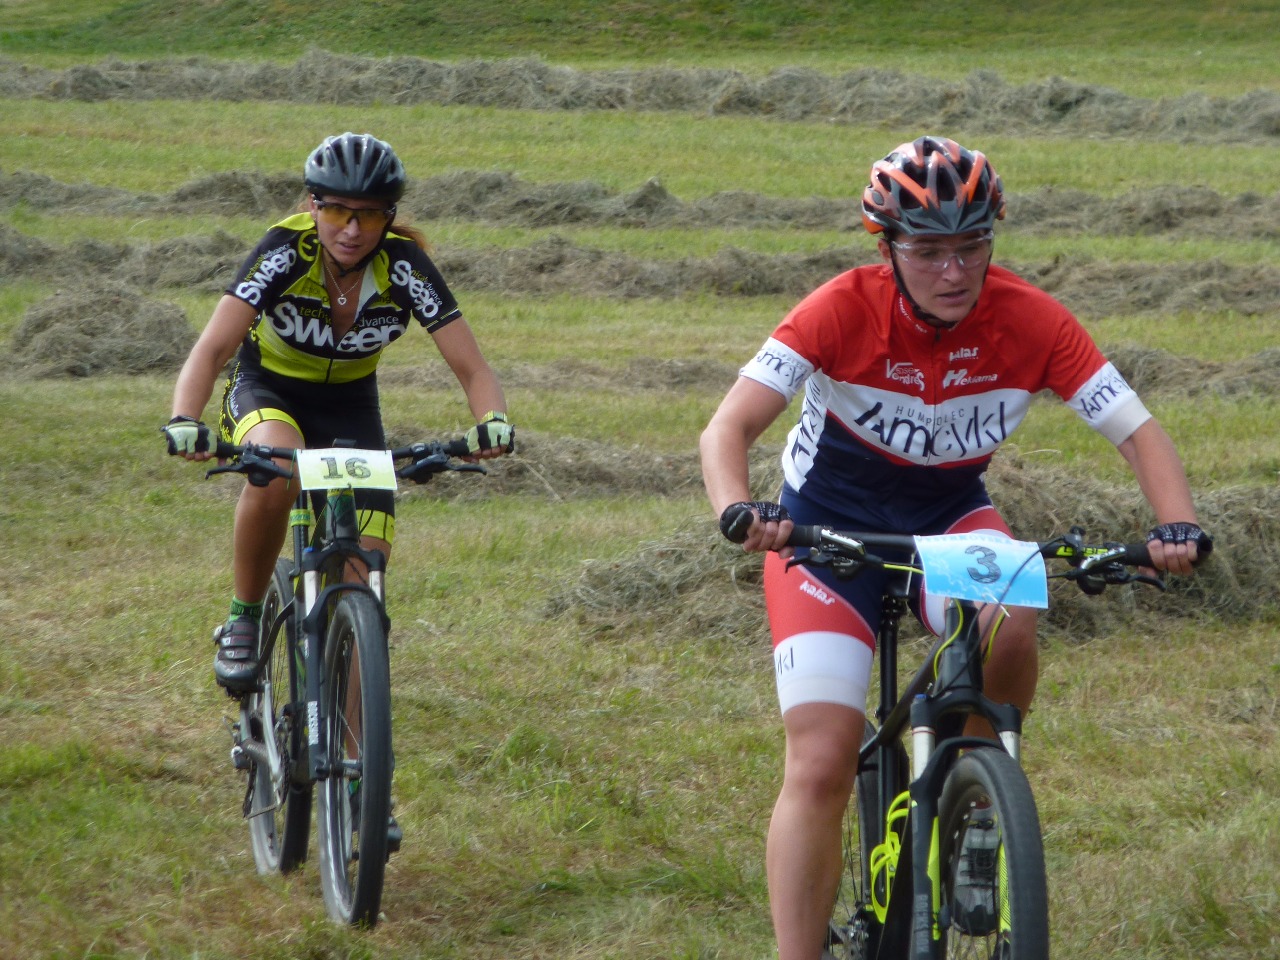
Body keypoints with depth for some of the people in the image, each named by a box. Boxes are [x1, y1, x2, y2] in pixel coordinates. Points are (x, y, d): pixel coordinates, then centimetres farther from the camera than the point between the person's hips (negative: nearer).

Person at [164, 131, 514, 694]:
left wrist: (492, 423, -48)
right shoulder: (286, 251, -28)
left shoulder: (404, 265, -24)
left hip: (348, 401, 2)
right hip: (267, 388, -2)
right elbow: (213, 347, -37)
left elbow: (472, 369, -26)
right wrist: (184, 423, -56)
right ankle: (242, 621, -17)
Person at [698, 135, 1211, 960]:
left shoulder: (1030, 321, -20)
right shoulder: (844, 311, -26)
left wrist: (1178, 526, -38)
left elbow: (1139, 430, -19)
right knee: (821, 764, -13)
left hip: (949, 514, 2)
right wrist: (739, 511, -52)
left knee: (1009, 622, -33)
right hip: (830, 524, -2)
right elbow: (729, 427, -31)